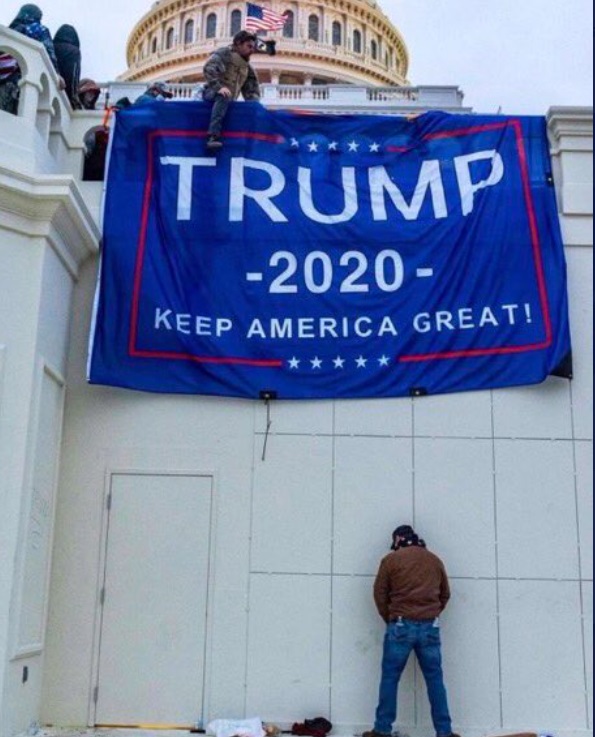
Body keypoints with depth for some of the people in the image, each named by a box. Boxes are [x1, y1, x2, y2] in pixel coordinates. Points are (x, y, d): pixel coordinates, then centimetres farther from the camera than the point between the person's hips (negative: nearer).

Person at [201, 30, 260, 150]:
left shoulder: (247, 67, 19)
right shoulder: (224, 54, -3)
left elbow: (252, 90, 17)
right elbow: (209, 69, -21)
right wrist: (219, 87, -34)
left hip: (229, 99, 8)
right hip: (212, 92, -8)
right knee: (223, 97, -40)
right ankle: (213, 136, -55)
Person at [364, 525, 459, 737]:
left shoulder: (391, 559, 3)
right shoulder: (435, 560, 14)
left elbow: (380, 594, 2)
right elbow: (445, 594, 18)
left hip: (401, 626, -3)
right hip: (430, 627, 3)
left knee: (389, 678, 4)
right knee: (435, 680, 8)